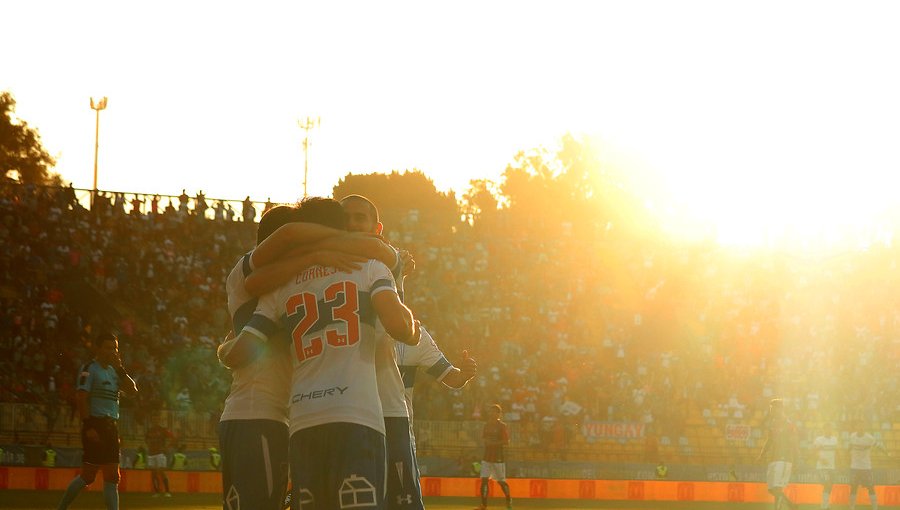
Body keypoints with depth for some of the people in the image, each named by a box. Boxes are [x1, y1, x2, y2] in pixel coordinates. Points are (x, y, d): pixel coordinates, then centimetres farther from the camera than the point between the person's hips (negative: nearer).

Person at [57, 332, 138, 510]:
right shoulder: (89, 369, -7)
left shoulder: (113, 371, 18)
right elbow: (81, 398, -15)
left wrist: (120, 369, 1)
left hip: (111, 426, 8)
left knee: (112, 476, 5)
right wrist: (88, 427, -21)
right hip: (95, 425, -8)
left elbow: (132, 389, 12)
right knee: (88, 475, -9)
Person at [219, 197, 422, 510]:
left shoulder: (281, 287, 20)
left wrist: (224, 349, 37)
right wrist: (412, 329, 17)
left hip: (303, 424, 4)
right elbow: (398, 324, -6)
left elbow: (239, 354, 14)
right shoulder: (369, 266, 11)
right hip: (356, 418, -4)